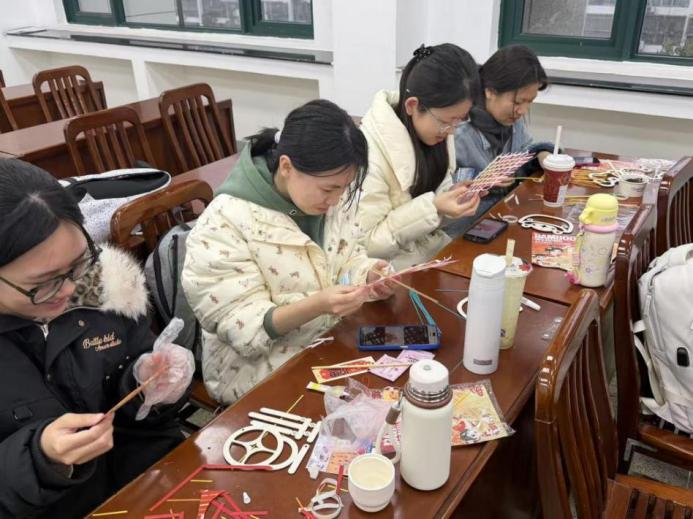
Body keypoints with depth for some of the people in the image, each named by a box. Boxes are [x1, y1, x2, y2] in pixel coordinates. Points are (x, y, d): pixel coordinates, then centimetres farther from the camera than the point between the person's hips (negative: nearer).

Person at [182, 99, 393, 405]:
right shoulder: (224, 225, -23)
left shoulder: (328, 197, -4)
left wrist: (368, 276, -15)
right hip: (261, 368, -6)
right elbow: (241, 326, -21)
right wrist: (316, 306, -36)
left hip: (337, 340, 6)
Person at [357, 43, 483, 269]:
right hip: (395, 269, -6)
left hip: (435, 250, 7)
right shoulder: (370, 151, -25)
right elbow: (364, 242, -21)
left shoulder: (435, 130, -3)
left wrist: (454, 196, -9)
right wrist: (432, 209, -27)